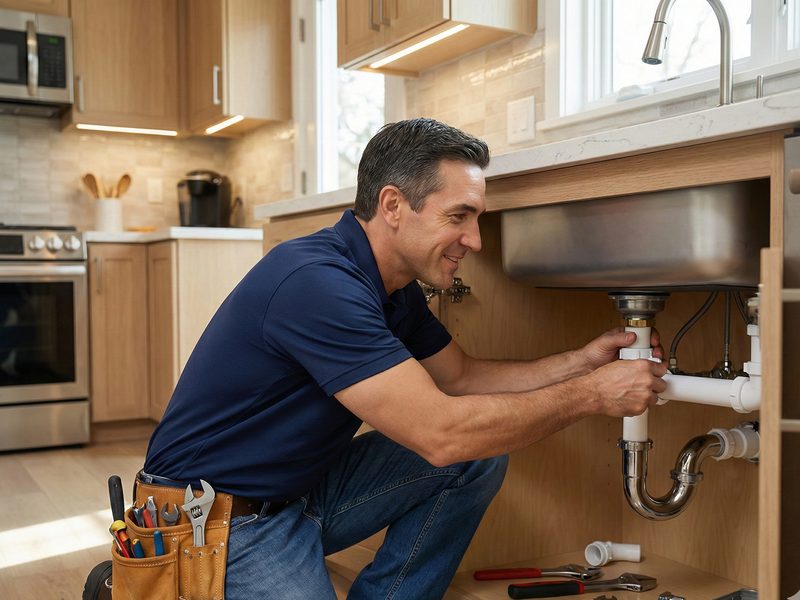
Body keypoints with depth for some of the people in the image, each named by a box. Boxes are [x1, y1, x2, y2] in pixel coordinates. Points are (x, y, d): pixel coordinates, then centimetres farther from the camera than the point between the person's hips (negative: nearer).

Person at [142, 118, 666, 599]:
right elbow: (442, 433, -29)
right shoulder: (317, 282, -28)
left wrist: (581, 362, 0)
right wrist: (591, 395, -19)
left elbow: (461, 375, 13)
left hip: (308, 487, 8)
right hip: (221, 519, -8)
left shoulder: (397, 288, 2)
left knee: (481, 455, -2)